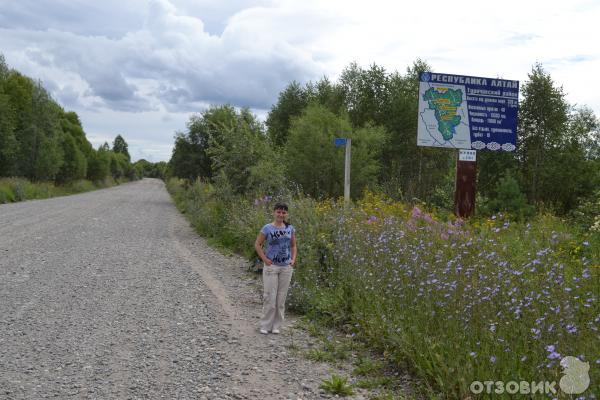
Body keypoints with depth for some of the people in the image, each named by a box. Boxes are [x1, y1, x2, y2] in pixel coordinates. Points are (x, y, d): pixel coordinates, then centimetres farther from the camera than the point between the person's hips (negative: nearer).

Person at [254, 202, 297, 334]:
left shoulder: (290, 228, 3)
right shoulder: (268, 228, -7)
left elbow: (293, 246, 14)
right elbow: (257, 244, -3)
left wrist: (293, 259, 1)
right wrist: (265, 259, -9)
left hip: (286, 267, 3)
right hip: (271, 266, -3)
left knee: (281, 297, 8)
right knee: (270, 297, -1)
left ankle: (276, 326, 19)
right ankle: (265, 325, 11)